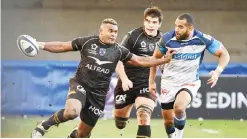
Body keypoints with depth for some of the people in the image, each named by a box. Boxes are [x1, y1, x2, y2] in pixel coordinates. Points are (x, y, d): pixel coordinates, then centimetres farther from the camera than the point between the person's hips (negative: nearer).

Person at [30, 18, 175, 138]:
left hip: (98, 93, 3)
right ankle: (43, 126, -11)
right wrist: (42, 45, -8)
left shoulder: (118, 51, 3)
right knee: (72, 112, -35)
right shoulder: (87, 42, -3)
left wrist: (164, 60, -1)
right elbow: (62, 46, 4)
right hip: (81, 84, -3)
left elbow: (140, 61, 7)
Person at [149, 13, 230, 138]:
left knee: (179, 107, -30)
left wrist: (218, 71, -24)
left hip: (190, 82, -2)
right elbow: (155, 58, 3)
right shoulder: (167, 38, -14)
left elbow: (224, 54, -7)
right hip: (169, 82, 2)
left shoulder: (202, 39, -17)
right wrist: (151, 81, 4)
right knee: (168, 121, 6)